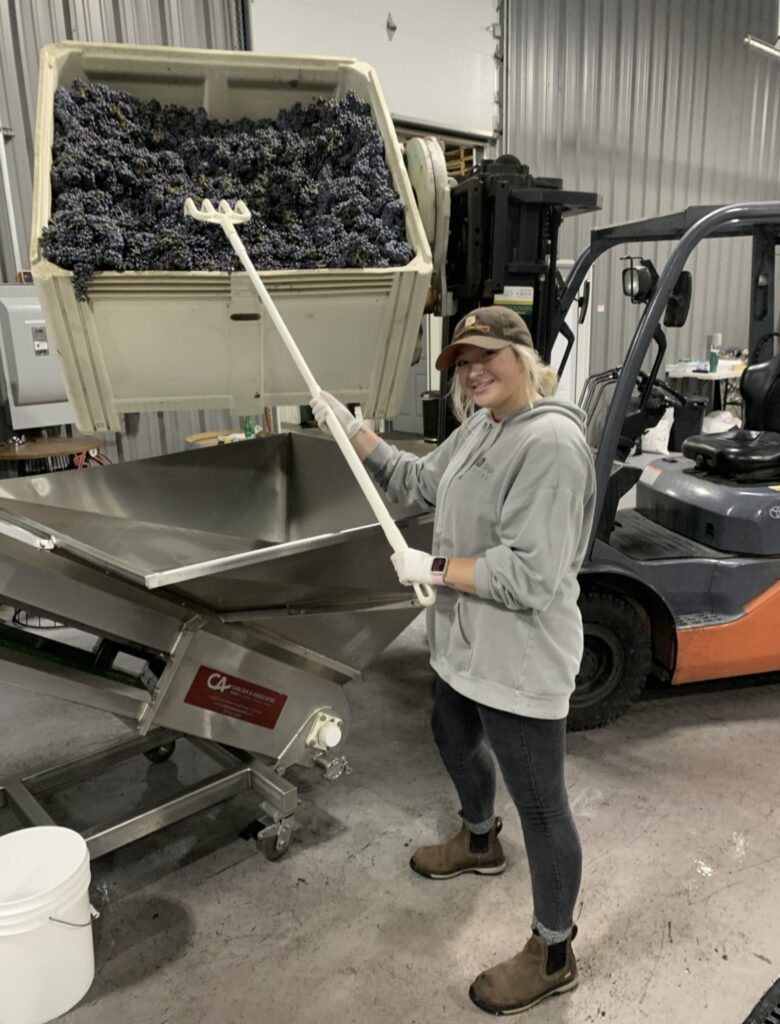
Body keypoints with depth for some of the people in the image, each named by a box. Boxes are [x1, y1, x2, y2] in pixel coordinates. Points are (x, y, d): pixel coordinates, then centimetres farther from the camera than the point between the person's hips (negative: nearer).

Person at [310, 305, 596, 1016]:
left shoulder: (551, 441, -25)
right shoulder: (480, 428, 6)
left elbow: (529, 576, -29)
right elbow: (418, 483, 16)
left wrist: (433, 568, -19)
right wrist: (350, 430, 8)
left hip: (520, 662, -10)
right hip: (465, 646, 10)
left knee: (540, 804, 7)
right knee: (456, 742, 31)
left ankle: (553, 956, 28)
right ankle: (479, 842, 60)